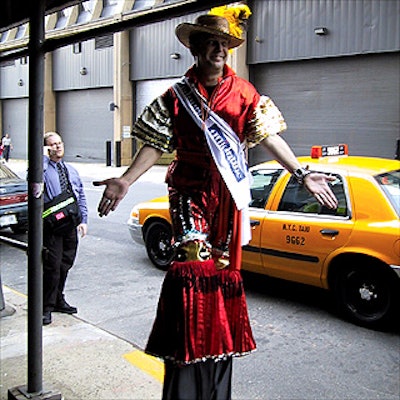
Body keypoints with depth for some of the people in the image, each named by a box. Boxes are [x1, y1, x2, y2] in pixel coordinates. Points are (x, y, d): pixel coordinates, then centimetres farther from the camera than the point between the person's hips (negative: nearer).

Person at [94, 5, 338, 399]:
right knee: (192, 263, -12)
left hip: (230, 195, 2)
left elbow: (269, 137, 4)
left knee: (224, 266, 10)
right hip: (191, 193, -2)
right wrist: (126, 180, -14)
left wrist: (302, 174, -2)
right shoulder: (177, 96, 1)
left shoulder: (243, 92, 5)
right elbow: (155, 144, -3)